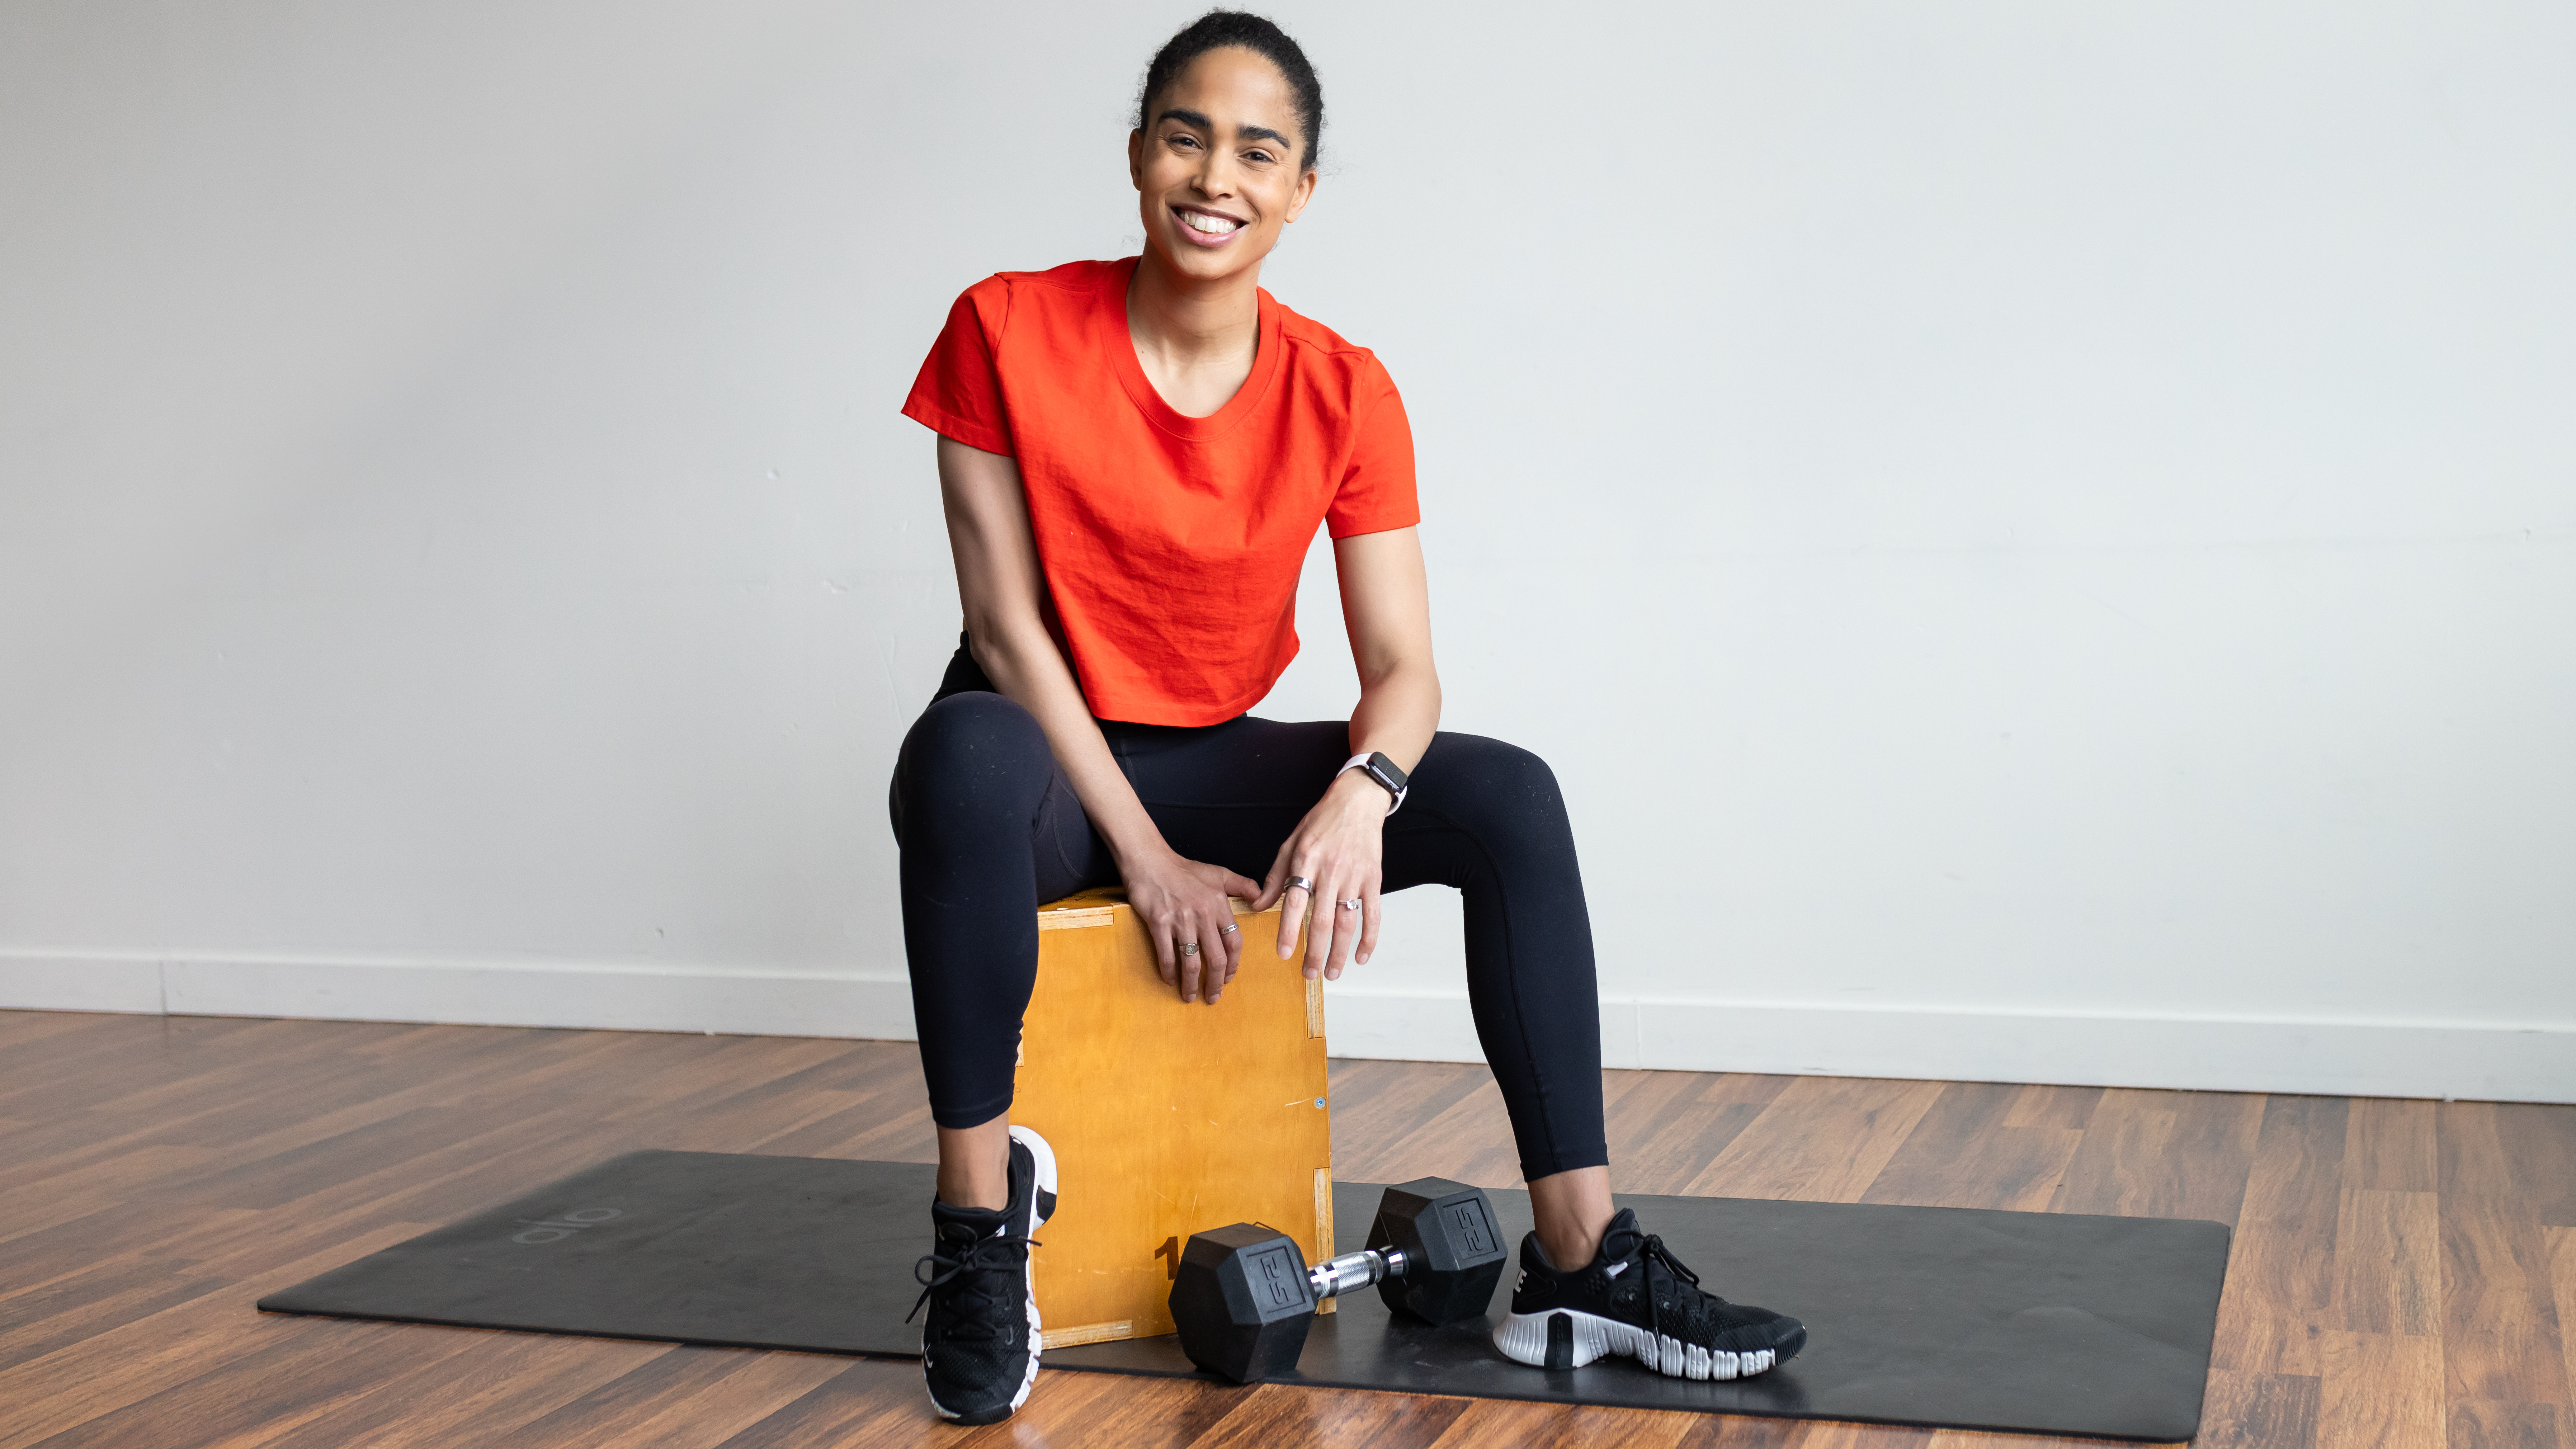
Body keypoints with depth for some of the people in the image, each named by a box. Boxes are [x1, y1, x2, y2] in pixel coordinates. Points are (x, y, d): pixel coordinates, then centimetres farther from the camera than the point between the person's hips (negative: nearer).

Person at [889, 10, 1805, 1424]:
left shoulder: (1344, 395, -5)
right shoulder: (1008, 331, -11)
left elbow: (1402, 667, -9)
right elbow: (1007, 627, -14)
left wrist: (1360, 792, -33)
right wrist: (1146, 857, -20)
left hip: (1215, 764, 4)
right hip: (1048, 756, -3)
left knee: (1509, 798, -17)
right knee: (962, 756, -40)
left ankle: (1579, 1267, -16)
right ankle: (977, 1227, -28)